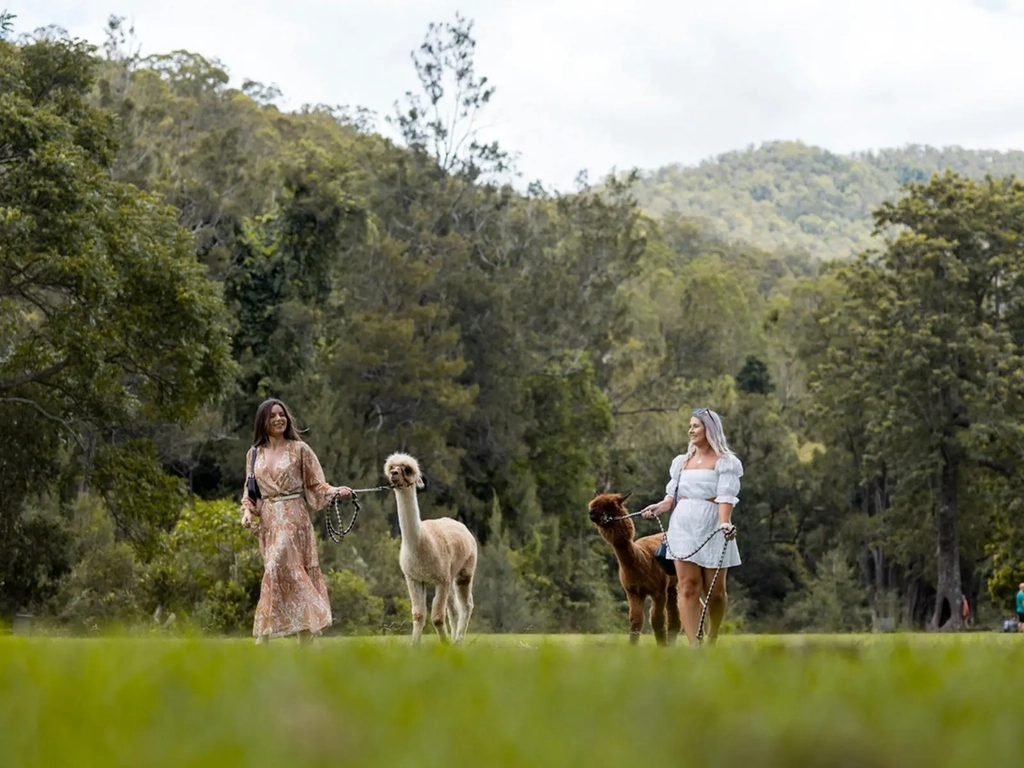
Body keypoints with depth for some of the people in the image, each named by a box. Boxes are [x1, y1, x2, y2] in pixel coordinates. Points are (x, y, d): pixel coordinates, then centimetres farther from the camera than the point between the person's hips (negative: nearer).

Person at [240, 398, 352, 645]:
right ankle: (305, 638, 4)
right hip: (267, 521, 4)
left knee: (277, 568, -14)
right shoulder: (254, 454, 11)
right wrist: (247, 511, -1)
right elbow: (250, 490, 16)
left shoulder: (299, 449, 1)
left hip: (293, 519, -4)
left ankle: (263, 637, -10)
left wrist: (335, 491, -16)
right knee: (290, 573, 2)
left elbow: (316, 485, 2)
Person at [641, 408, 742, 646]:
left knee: (715, 590, 3)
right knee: (688, 587, -7)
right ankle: (694, 646, -12)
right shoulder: (682, 461, 17)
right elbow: (673, 495, 15)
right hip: (684, 525, 3)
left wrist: (725, 522, -27)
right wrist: (660, 506, -6)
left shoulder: (724, 462, 2)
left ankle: (711, 642, 20)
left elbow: (726, 496, -11)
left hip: (711, 526, -3)